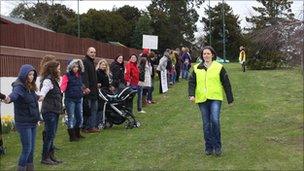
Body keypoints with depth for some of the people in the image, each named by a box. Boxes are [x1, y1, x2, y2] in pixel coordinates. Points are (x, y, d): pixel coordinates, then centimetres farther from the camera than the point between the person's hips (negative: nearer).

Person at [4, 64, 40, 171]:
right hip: (24, 123, -8)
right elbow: (14, 94, -40)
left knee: (32, 148, 13)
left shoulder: (30, 86, 7)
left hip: (33, 122, 8)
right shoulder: (19, 86, -16)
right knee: (27, 149, -4)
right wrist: (9, 99, -60)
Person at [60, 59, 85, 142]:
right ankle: (72, 136, 6)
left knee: (80, 117, 12)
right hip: (70, 100, -7)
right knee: (71, 118, -2)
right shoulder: (67, 76, -9)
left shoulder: (79, 76, 11)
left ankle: (77, 134, 28)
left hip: (79, 99, 7)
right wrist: (61, 90, -36)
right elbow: (62, 87, -18)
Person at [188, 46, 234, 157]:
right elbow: (192, 82, 7)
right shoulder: (197, 68, 8)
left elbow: (226, 84, 3)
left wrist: (230, 99, 3)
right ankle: (208, 147, 19)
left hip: (215, 98, -3)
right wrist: (191, 95, -10)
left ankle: (217, 146, -1)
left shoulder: (219, 67, 1)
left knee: (215, 120, -17)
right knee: (206, 124, 7)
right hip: (202, 99, 3)